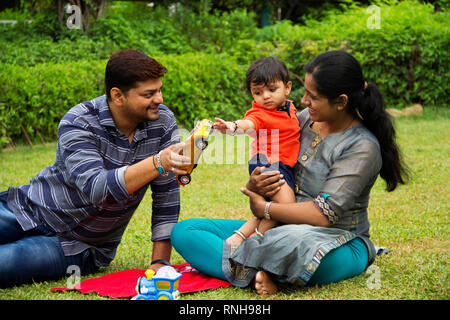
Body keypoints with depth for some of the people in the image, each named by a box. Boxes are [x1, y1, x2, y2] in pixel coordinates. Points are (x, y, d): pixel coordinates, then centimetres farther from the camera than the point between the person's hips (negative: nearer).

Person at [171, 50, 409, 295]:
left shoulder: (362, 147, -15)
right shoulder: (306, 118, 5)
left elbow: (323, 215, -23)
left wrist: (264, 208, -14)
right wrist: (253, 187, -11)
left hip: (340, 243, -7)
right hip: (282, 229, 7)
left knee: (294, 240, -46)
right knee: (183, 231, -8)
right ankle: (262, 276, -29)